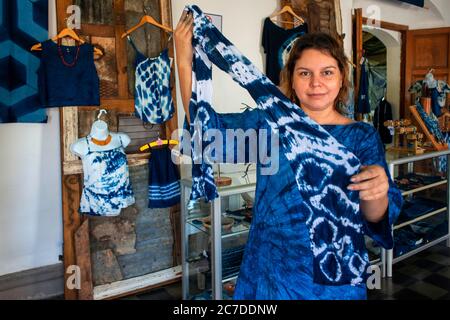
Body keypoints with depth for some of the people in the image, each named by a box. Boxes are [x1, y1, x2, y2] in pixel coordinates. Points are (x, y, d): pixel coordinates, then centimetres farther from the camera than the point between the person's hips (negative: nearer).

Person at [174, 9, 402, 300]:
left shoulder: (362, 136, -6)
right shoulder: (270, 122, -1)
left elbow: (374, 217, -15)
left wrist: (376, 193, -39)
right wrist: (185, 60, -13)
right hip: (268, 269, 2)